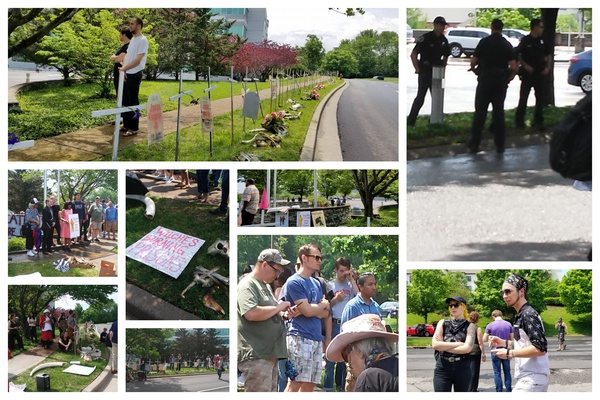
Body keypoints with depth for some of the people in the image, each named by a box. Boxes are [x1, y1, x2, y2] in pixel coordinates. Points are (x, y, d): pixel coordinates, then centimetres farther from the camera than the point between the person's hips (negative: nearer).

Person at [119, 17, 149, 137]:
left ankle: (134, 128, 0)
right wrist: (123, 69, -3)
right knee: (125, 101, 13)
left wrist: (124, 68, -17)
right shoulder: (132, 40, 16)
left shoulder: (143, 40, -12)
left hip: (135, 74, -9)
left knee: (133, 102, -5)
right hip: (126, 74, 9)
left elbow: (138, 60, -18)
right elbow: (127, 55, 15)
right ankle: (126, 124, 21)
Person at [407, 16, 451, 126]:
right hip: (425, 72, -6)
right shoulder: (426, 38, -12)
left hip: (437, 73, 6)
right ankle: (410, 121, 0)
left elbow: (445, 56, 19)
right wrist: (417, 69, -13)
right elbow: (413, 55, -12)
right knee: (420, 97, -7)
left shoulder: (443, 40, 6)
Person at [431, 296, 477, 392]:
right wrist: (458, 344, -8)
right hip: (442, 368, 1)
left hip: (462, 368, 0)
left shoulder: (470, 326, 3)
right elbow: (435, 344, -5)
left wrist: (444, 347, -7)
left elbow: (467, 348, -12)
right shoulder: (443, 323, 8)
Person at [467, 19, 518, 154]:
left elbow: (473, 61, -9)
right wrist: (508, 79, 10)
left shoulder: (484, 42, -6)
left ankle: (474, 144, 4)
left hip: (485, 79, -2)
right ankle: (500, 145, 9)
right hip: (501, 81, 2)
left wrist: (474, 68, 13)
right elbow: (513, 67, -6)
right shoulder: (507, 45, 2)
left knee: (480, 112, 4)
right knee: (498, 112, 9)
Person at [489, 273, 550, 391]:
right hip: (529, 376, 10)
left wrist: (509, 353, -18)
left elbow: (540, 348, -22)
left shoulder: (528, 315, -14)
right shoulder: (521, 315, 16)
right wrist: (504, 343, 13)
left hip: (532, 378, -10)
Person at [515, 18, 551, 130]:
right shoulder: (525, 40, -7)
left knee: (540, 98, 7)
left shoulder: (542, 41, 5)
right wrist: (525, 66, -14)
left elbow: (548, 54, 16)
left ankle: (538, 121, 16)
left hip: (540, 73, 5)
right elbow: (517, 55, -7)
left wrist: (547, 67, 3)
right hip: (527, 73, -4)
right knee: (523, 97, -2)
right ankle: (519, 120, 6)